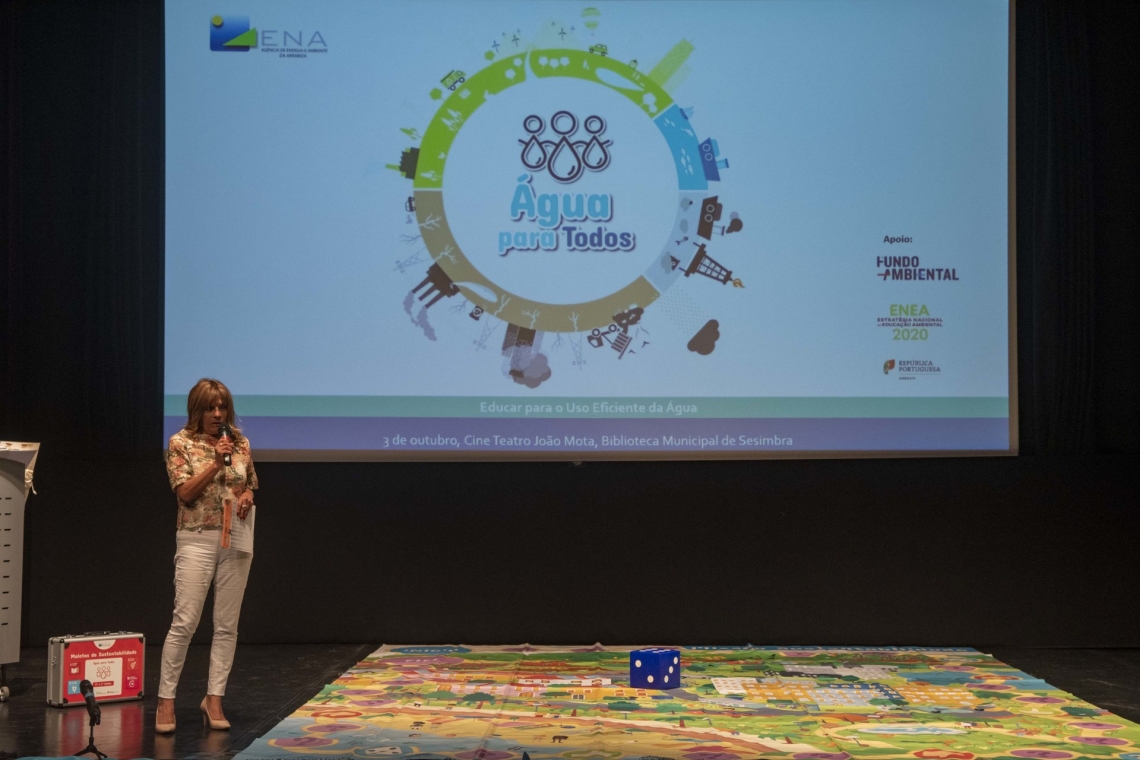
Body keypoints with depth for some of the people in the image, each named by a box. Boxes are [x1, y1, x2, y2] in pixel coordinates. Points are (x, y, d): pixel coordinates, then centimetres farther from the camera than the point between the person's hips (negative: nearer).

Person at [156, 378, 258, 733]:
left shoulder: (240, 442, 8)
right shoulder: (181, 443, -2)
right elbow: (185, 493, -10)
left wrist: (247, 497, -5)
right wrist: (216, 462, -18)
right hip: (197, 541, -4)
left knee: (227, 626, 5)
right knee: (184, 622, -7)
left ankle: (214, 699, 12)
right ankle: (166, 700, 3)